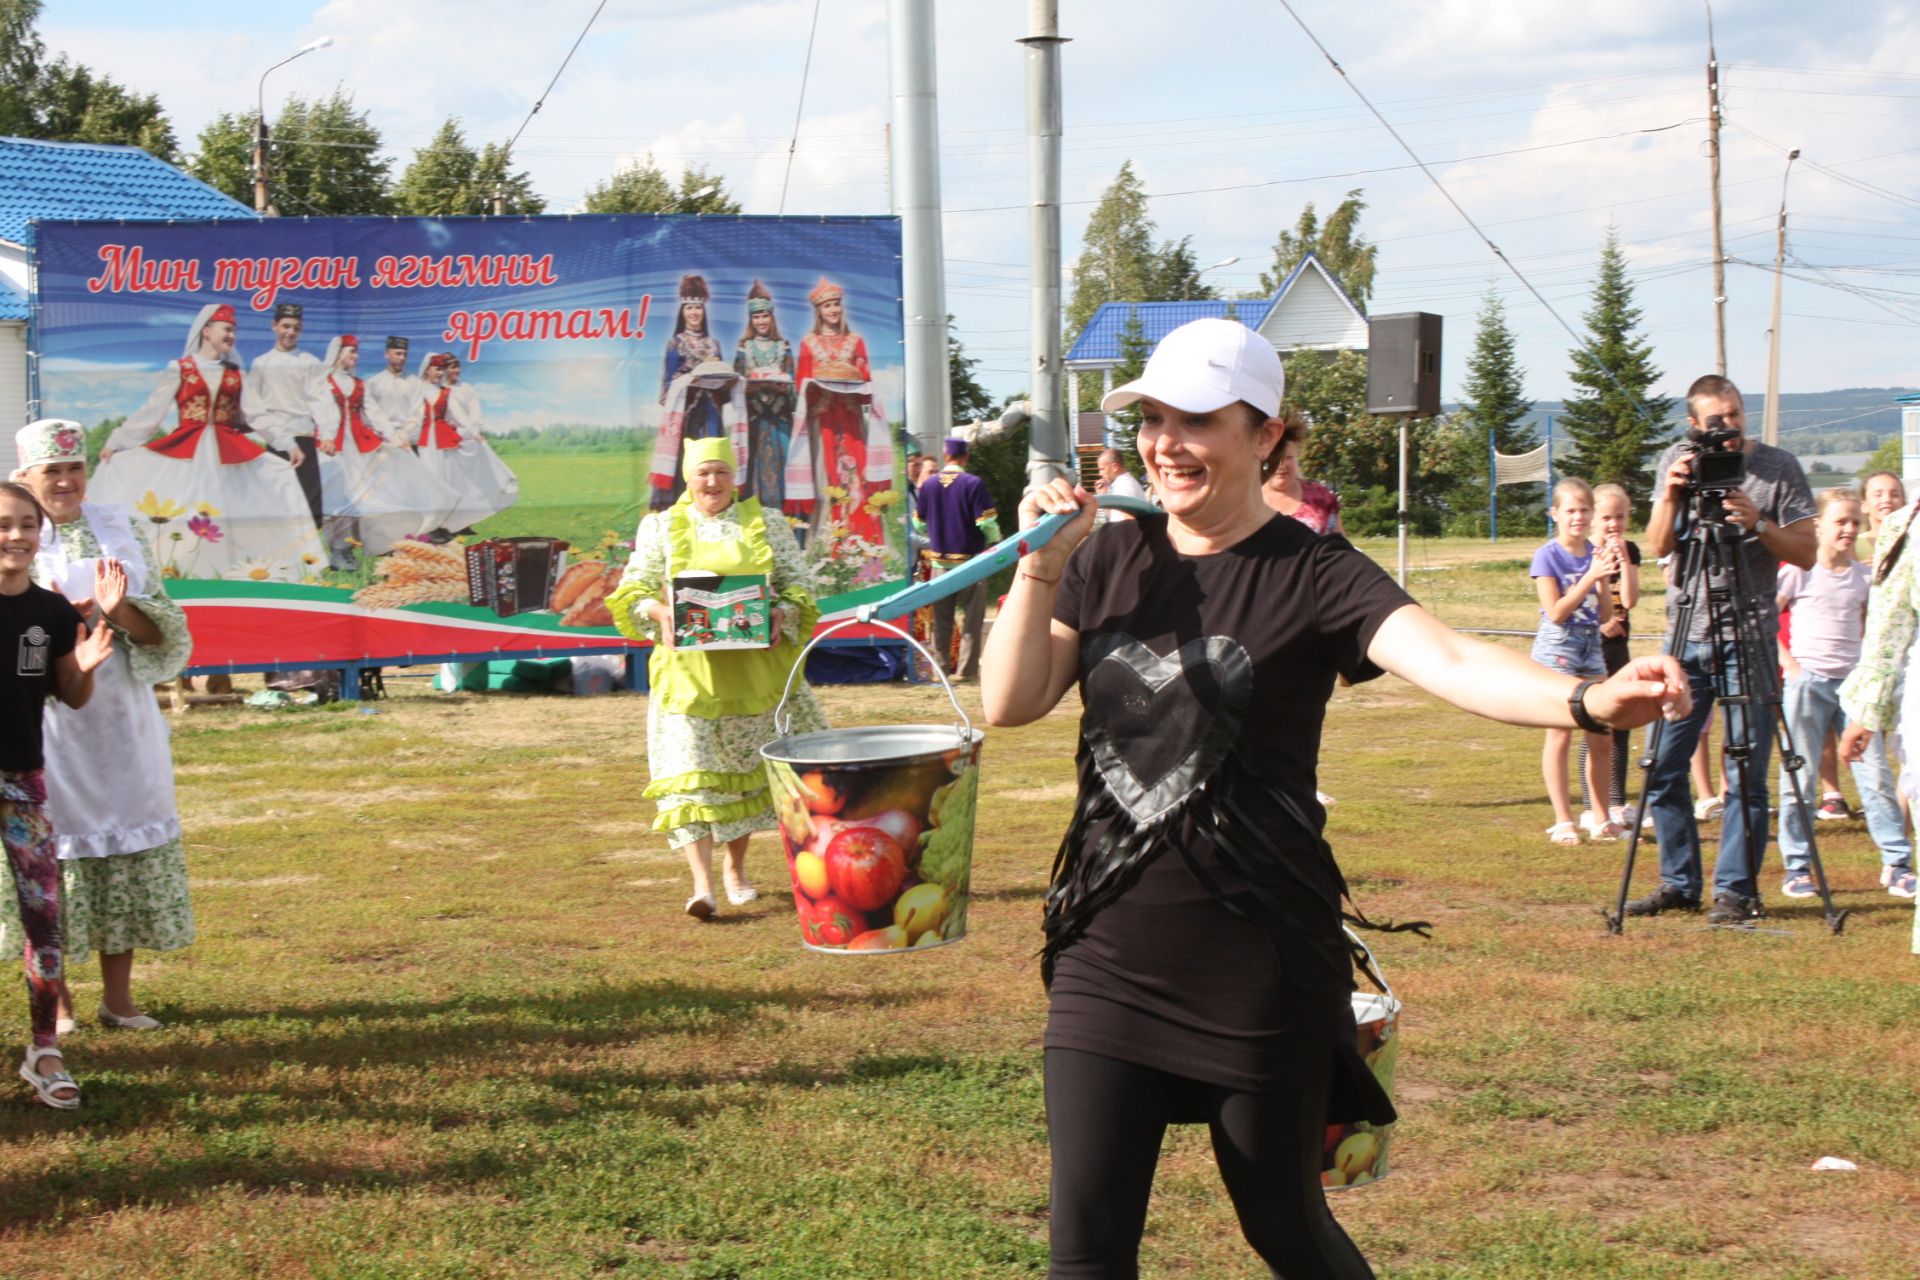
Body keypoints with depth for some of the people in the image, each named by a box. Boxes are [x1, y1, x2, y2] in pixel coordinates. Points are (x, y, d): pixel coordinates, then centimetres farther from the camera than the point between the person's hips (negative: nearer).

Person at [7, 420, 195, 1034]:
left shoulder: (122, 532, 8)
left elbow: (160, 633, 4)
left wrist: (118, 608, -16)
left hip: (119, 721, 3)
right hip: (41, 723, -3)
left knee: (125, 837, 3)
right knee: (44, 846, -2)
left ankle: (118, 995, 11)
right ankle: (54, 998, 8)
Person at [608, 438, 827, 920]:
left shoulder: (766, 524, 8)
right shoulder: (661, 528, 7)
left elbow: (797, 582, 8)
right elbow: (633, 590, 3)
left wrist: (783, 612, -14)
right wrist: (660, 612, -19)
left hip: (755, 664, 2)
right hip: (688, 665, -1)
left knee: (747, 769, 10)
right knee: (689, 770, -12)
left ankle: (736, 867, 28)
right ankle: (702, 884, -17)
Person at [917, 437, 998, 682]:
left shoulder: (928, 484, 2)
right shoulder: (973, 483, -11)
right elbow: (987, 523, -13)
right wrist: (996, 542, 7)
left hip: (938, 560, 4)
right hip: (970, 560, -4)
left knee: (941, 620, 11)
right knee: (972, 618, 3)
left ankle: (940, 667, 12)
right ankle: (966, 669, 0)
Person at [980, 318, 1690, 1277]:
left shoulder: (1311, 576, -8)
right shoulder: (1106, 562, 6)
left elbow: (1449, 663, -24)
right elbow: (1009, 702, 2)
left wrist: (1589, 700, -42)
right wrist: (1041, 564, -9)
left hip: (1261, 968, -3)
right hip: (1108, 956, 4)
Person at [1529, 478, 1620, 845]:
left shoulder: (1596, 554, 8)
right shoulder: (1548, 556, -7)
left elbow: (1606, 615, 5)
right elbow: (1556, 612, -15)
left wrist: (1603, 578, -10)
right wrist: (1590, 577, -20)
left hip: (1591, 647, 6)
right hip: (1557, 648, -5)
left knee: (1602, 736, 4)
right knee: (1561, 732, -7)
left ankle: (1599, 818, 15)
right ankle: (1563, 821, -4)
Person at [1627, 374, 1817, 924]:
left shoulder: (1779, 467, -2)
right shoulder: (1676, 462, 7)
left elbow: (1807, 553, -4)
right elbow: (1658, 547, 1)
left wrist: (1759, 524, -20)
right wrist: (1671, 496, -16)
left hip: (1749, 636, -3)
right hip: (1687, 634, 3)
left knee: (1745, 771, -4)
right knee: (1663, 765, 3)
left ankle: (1737, 889, 3)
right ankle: (1679, 882, 15)